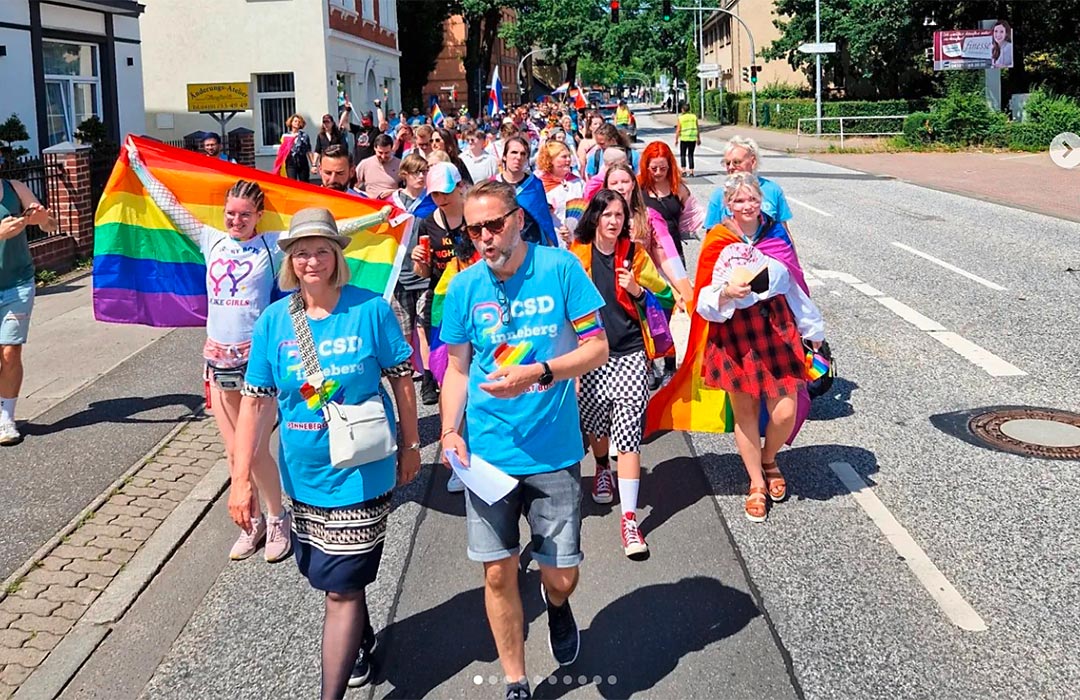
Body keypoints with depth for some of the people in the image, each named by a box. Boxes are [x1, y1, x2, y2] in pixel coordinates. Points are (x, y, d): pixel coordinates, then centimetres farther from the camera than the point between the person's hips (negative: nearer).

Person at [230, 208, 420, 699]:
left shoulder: (371, 310, -12)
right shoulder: (274, 321, -4)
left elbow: (402, 380, -3)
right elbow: (256, 401, -4)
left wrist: (410, 446, 2)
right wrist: (241, 478, -8)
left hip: (360, 473, -4)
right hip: (304, 476, 5)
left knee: (340, 589, -2)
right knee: (328, 574, 23)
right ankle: (362, 641, 51)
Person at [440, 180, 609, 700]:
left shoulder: (560, 268, -8)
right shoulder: (464, 287, 1)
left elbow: (597, 348, -6)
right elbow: (458, 368, 9)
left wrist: (536, 374, -20)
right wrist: (450, 433, -4)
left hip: (553, 452, -2)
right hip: (487, 452, 2)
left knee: (561, 575, 5)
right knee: (498, 573, 6)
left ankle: (555, 602, 43)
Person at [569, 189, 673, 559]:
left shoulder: (635, 254, 3)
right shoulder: (577, 255, 2)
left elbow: (665, 297, 9)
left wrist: (637, 291, -11)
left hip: (630, 354, -1)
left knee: (629, 430, -10)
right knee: (595, 420, 10)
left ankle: (629, 517, -11)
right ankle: (602, 469, 47)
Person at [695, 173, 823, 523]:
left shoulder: (776, 234, 4)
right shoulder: (717, 242, -4)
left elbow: (794, 285, 13)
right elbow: (705, 301, -5)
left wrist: (811, 328, 18)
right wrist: (727, 292, -26)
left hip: (776, 329, 2)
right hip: (734, 335, -2)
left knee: (785, 412, -3)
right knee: (745, 411, 6)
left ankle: (768, 459, 30)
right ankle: (757, 483, 25)